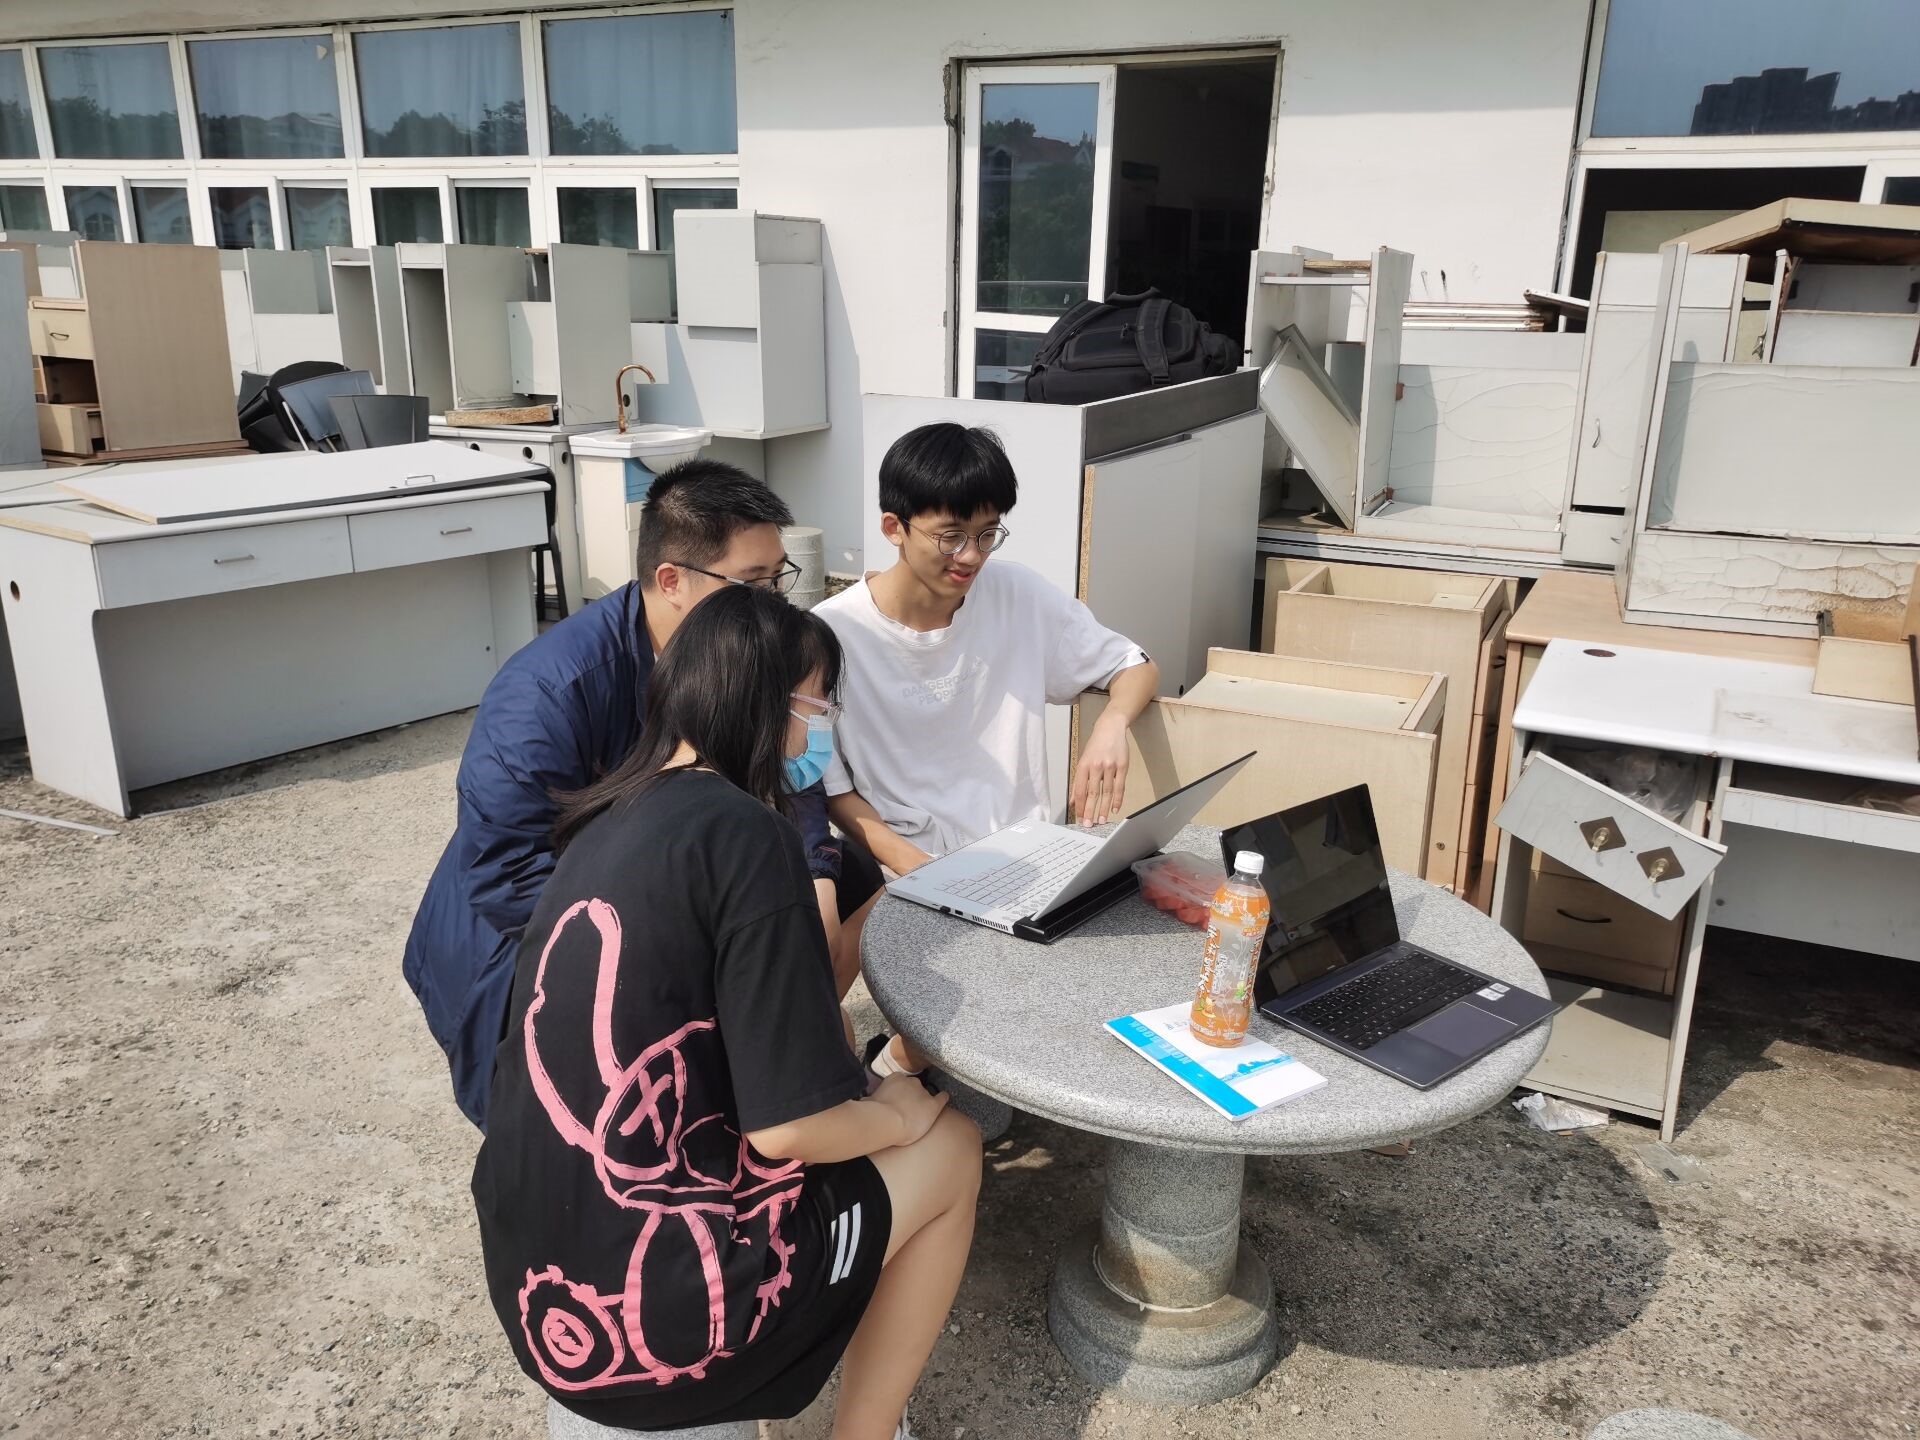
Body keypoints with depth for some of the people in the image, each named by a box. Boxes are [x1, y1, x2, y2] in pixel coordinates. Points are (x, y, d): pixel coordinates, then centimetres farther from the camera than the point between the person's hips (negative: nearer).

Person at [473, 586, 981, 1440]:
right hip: (638, 1304, -8)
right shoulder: (744, 833, -18)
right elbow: (787, 1125, -19)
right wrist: (897, 1116, 0)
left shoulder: (609, 818, 7)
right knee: (949, 1148, 12)